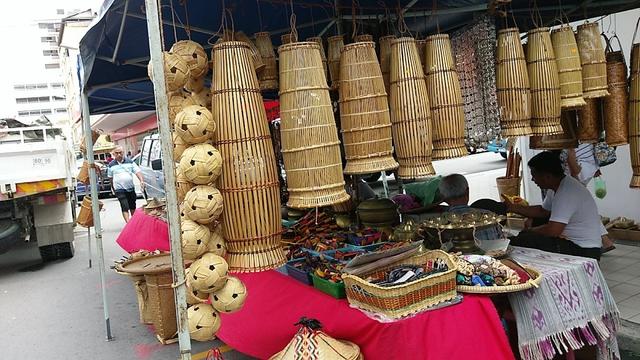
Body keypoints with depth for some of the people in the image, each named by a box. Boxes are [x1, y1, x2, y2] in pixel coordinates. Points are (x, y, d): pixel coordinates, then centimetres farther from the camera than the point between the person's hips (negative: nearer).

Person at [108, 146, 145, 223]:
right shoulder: (111, 165, 2)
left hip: (131, 188, 2)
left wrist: (141, 180, -21)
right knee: (125, 207, -14)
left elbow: (137, 171, -5)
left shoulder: (129, 162, 2)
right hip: (119, 190, -2)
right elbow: (111, 178, 11)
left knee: (132, 206, 15)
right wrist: (113, 188, 14)